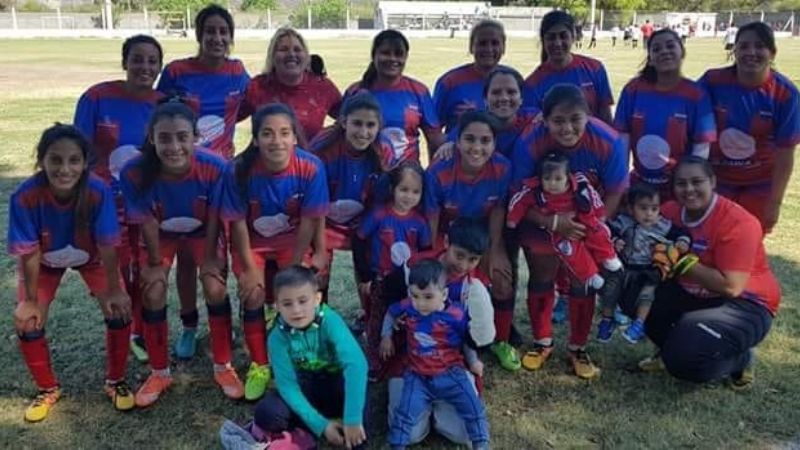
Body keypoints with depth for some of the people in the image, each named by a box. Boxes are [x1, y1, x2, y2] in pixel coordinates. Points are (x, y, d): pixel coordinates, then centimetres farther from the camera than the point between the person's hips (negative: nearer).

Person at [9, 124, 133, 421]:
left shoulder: (99, 191, -36)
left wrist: (114, 291, -18)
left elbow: (107, 246, -26)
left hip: (90, 256, 0)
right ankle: (48, 389, 18)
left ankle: (115, 382, 11)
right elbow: (30, 253, -24)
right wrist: (30, 300, -14)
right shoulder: (24, 197, -36)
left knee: (119, 310, -13)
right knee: (27, 323, -8)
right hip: (44, 260, 1)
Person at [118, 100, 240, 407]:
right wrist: (156, 262, -9)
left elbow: (213, 218, -20)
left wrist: (209, 259, -12)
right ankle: (160, 372, 12)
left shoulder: (215, 167, -36)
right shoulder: (134, 173, -34)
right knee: (153, 293, -10)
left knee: (215, 289, -14)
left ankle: (223, 366, 7)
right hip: (161, 234, 1)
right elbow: (148, 223, -19)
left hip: (201, 231, 0)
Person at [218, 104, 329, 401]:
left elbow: (308, 223, -17)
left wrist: (293, 269, -13)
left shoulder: (310, 168, -27)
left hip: (293, 240, 0)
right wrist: (250, 269, -15)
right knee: (253, 297, -12)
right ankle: (260, 365, 10)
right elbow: (238, 223, -15)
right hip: (252, 241, 0)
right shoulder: (239, 170, -27)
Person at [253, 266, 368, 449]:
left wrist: (353, 419, -44)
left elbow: (356, 363, -38)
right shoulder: (278, 337, -18)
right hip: (304, 389, 2)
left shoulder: (329, 320, -26)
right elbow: (287, 384, -19)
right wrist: (320, 424, -29)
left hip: (336, 385, -2)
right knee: (266, 413, -26)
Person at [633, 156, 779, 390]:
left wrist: (683, 262, -26)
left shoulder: (737, 223, -23)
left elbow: (731, 287, -28)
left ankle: (739, 360, 7)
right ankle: (673, 347, 9)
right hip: (692, 295, 6)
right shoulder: (670, 211, -5)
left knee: (684, 358, -26)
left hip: (745, 304, -6)